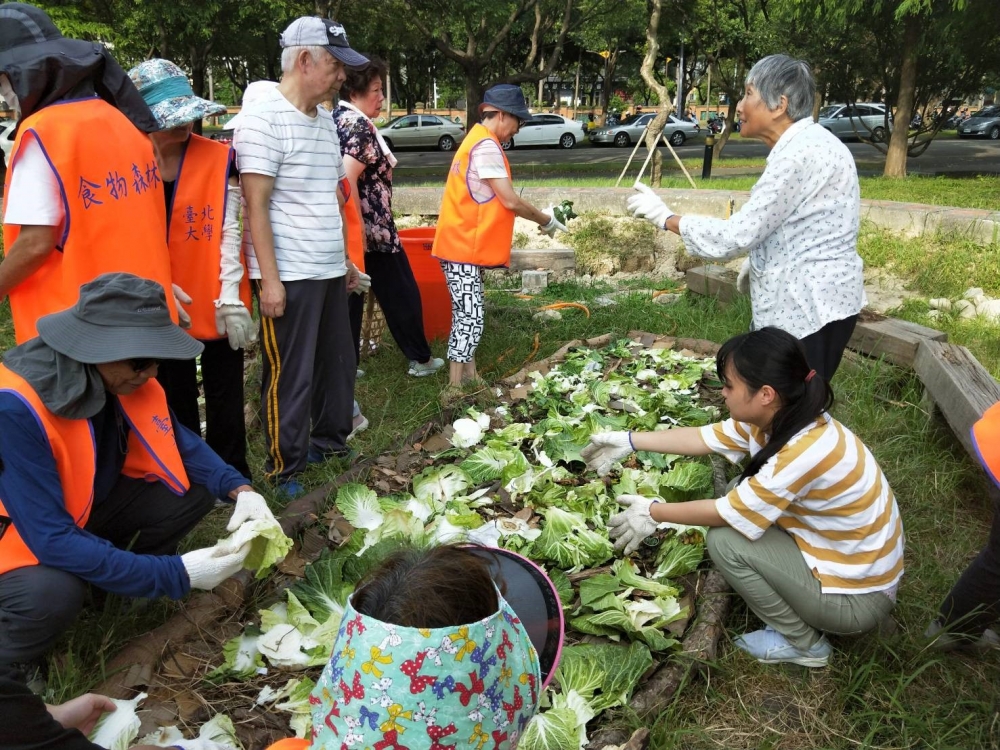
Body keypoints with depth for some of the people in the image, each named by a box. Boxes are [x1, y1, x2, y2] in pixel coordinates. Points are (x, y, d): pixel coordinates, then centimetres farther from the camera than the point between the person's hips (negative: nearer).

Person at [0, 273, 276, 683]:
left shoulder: (122, 374, -16)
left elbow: (178, 440, -2)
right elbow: (52, 537, -37)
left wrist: (240, 488, -21)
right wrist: (174, 574, -38)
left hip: (89, 505, 6)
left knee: (196, 490, -13)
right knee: (52, 593, -36)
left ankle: (127, 575, 12)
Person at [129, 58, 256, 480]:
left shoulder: (219, 159, -8)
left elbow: (228, 232, -10)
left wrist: (230, 298, -15)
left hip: (216, 303, -2)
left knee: (224, 396, 7)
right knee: (175, 399, 15)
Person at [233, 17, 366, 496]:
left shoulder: (325, 120, 13)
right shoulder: (264, 120, -12)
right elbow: (256, 205, -16)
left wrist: (345, 258, 18)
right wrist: (269, 279, -18)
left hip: (329, 272, 8)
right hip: (289, 276, -8)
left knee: (338, 365, 16)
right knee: (291, 377, 0)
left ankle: (330, 444, 33)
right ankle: (286, 471, 14)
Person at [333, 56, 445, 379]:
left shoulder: (335, 119, 12)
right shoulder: (358, 125, -16)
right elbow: (348, 180, -27)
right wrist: (360, 231, -24)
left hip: (343, 230, 8)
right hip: (371, 228, -8)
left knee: (350, 298, 11)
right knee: (402, 294, 7)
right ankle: (420, 359, 21)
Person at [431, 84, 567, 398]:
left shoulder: (477, 141, 17)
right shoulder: (486, 145, -15)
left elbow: (493, 202, 17)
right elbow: (510, 201, -18)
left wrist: (538, 217, 14)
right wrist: (546, 221, -4)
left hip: (464, 245, 11)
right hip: (463, 248, -11)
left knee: (467, 317, 14)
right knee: (470, 319, -11)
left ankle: (469, 378, 22)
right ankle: (455, 390, -7)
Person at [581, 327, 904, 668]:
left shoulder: (805, 453, -33)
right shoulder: (778, 416, -9)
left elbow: (726, 513, -23)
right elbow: (703, 437, 3)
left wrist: (654, 513, -9)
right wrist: (629, 441, 5)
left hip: (855, 597, -8)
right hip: (835, 551, 8)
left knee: (725, 541, -15)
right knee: (740, 492, 4)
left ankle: (802, 643, 5)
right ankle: (797, 607, 14)